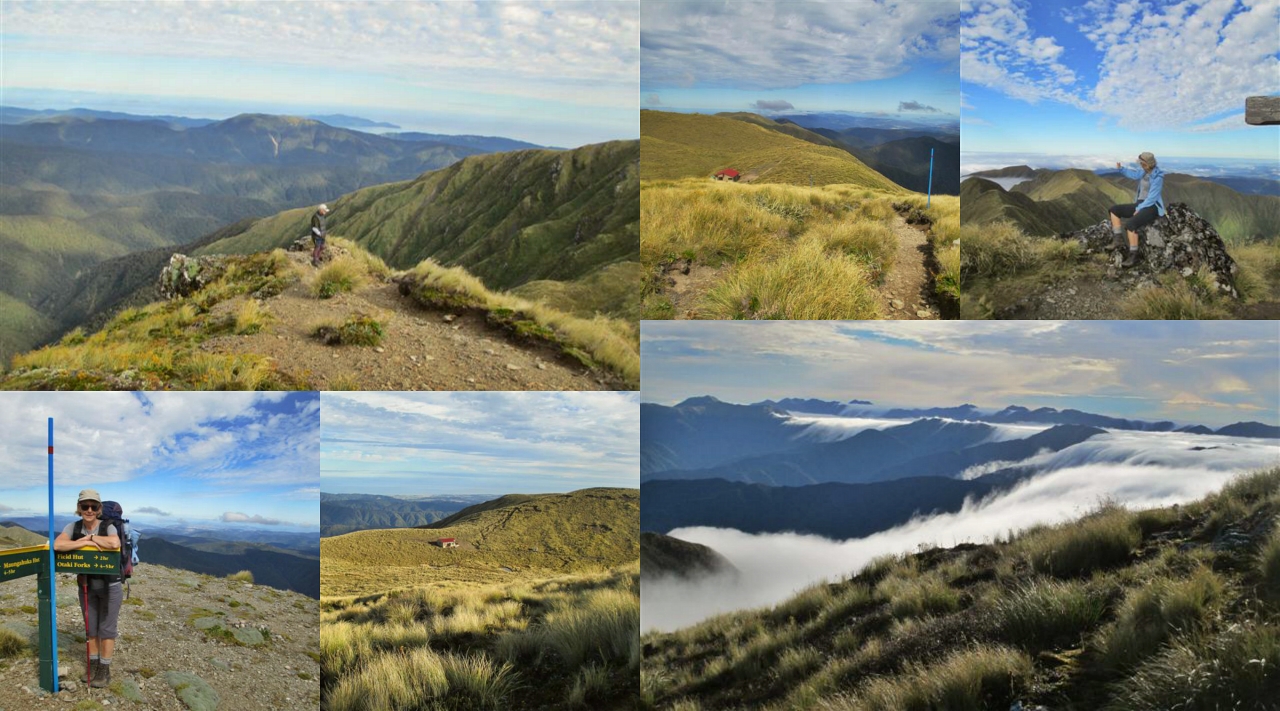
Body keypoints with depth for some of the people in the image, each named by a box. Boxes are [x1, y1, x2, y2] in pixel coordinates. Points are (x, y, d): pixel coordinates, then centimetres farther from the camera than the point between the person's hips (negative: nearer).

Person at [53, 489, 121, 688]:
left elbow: (114, 543, -38)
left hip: (109, 586, -4)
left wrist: (90, 537, -25)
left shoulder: (108, 528, -16)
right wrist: (85, 542, -27)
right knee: (91, 627, 15)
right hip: (86, 586, 4)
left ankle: (104, 670, 12)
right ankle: (93, 664, 29)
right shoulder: (73, 528, -6)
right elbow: (57, 545, -23)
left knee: (106, 628, 4)